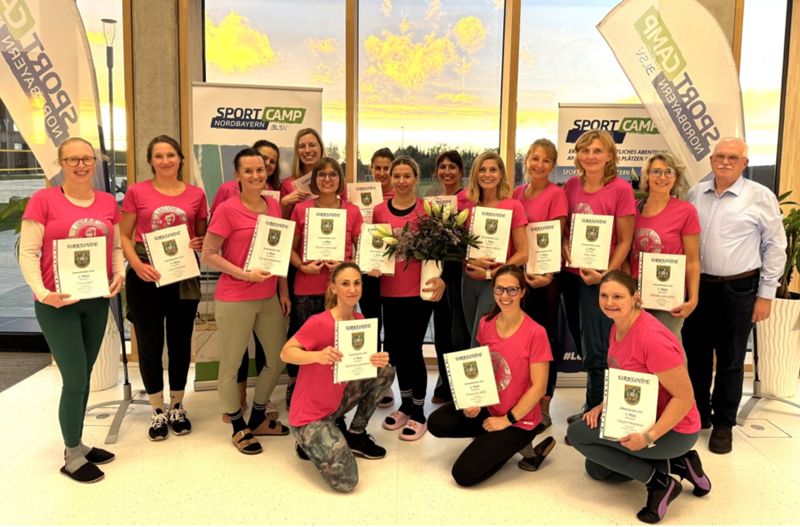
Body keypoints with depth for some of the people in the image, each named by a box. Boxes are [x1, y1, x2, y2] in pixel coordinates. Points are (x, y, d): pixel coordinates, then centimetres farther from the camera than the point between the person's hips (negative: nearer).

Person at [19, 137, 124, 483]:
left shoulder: (108, 202, 6)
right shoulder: (43, 199, -7)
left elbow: (117, 247, 13)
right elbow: (27, 252, -10)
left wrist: (119, 274, -5)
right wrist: (41, 291, -22)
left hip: (97, 301, 5)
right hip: (57, 303, -5)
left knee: (83, 378, 15)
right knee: (75, 380, -3)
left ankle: (77, 444, 30)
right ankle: (72, 457, 14)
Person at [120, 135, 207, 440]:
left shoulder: (196, 194, 4)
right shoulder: (137, 192, -1)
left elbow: (204, 236, 13)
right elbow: (124, 236, 1)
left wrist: (200, 244, -10)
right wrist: (137, 265, -15)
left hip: (184, 277, 2)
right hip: (145, 278, -1)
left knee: (180, 342, 11)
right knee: (150, 345, 7)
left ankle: (177, 407, 28)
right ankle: (158, 412, 22)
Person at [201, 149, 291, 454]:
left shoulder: (274, 206, 6)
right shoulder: (227, 209, -11)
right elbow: (207, 255, -11)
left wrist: (284, 291, 11)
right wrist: (245, 274, -19)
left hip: (269, 298, 7)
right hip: (234, 300, -6)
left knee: (279, 358, 15)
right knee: (231, 364, 6)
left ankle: (258, 418, 35)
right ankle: (239, 428, 26)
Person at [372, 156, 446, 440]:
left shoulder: (427, 208, -4)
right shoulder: (379, 211, 5)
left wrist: (441, 277, -17)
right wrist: (372, 266, -4)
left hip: (419, 290, -4)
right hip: (390, 291, 4)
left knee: (412, 348, -1)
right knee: (395, 348, 14)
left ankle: (418, 413, 15)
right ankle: (405, 405, 33)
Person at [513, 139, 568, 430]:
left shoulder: (556, 194, -6)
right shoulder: (517, 193, 9)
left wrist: (548, 274, -20)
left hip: (544, 275, -5)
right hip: (518, 273, 5)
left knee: (545, 337, 4)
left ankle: (543, 405, 14)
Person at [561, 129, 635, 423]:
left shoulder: (621, 189, -9)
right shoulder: (572, 185, 5)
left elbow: (625, 241, -8)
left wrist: (607, 275, -16)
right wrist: (564, 247, -5)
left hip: (599, 277, -5)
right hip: (570, 273, 6)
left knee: (595, 349, -2)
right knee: (582, 346, 15)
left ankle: (595, 411, 13)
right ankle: (594, 405, 31)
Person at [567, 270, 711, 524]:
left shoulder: (651, 337, -29)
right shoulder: (618, 327, 0)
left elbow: (685, 398, -25)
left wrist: (649, 436, -29)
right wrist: (604, 406, -2)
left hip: (672, 430, -9)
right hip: (641, 419, 10)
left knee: (577, 433, -13)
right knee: (596, 469, 20)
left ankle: (659, 481, -7)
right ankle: (676, 463, 15)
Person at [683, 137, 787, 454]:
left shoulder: (760, 196, -6)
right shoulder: (696, 193, 6)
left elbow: (775, 246, -4)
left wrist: (766, 293, -5)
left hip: (738, 289, -4)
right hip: (698, 286, 4)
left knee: (730, 360, 7)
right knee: (696, 354, 13)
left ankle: (723, 424, 21)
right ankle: (698, 414, 30)